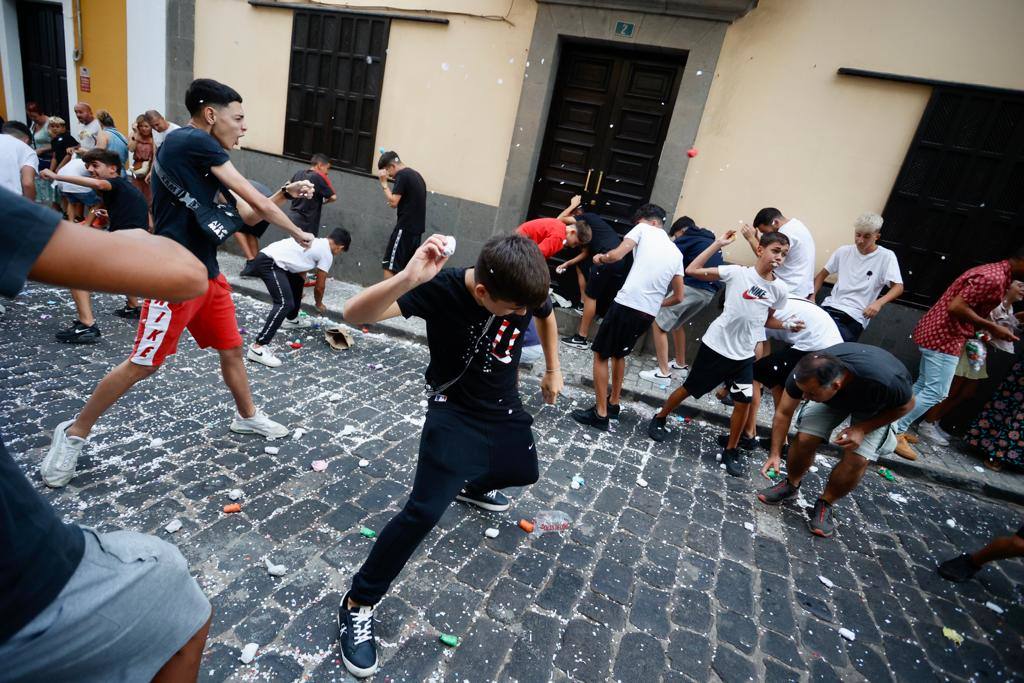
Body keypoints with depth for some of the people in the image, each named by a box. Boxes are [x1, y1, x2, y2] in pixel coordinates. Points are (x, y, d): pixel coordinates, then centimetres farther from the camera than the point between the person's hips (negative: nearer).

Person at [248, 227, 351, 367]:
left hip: (267, 256, 10)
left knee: (297, 281, 30)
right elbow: (320, 286, 6)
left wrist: (297, 294, 48)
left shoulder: (315, 242, 23)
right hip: (269, 263, -10)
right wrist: (319, 304, 27)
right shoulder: (327, 254, -1)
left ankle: (291, 319, 48)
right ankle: (257, 347, -23)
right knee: (285, 303, -18)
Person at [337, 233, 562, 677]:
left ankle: (472, 487, 61)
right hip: (454, 411, -5)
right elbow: (355, 313, -40)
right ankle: (358, 603, 5)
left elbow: (547, 315, 8)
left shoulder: (524, 290, -17)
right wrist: (408, 278, -57)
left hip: (505, 406, 6)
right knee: (425, 510, -17)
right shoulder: (442, 288, -30)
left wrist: (553, 370, 14)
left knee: (524, 473, 27)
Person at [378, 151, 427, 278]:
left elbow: (393, 202, -16)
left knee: (389, 265, -6)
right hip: (417, 228, 9)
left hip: (405, 227, -9)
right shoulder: (416, 175, 18)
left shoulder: (402, 175, -10)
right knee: (408, 266, 11)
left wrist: (384, 183, -7)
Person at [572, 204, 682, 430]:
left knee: (601, 355, 7)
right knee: (618, 353, 28)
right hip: (648, 314, 7)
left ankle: (601, 413, 8)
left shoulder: (644, 229, 5)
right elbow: (678, 297, 18)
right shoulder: (676, 253, 20)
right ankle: (614, 403, 36)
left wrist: (600, 258, 12)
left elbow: (616, 255, -9)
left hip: (626, 305, -6)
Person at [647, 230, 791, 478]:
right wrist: (718, 243, -16)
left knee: (744, 400, 0)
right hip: (716, 345, -4)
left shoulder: (780, 288, -1)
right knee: (689, 388, 9)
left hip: (744, 354, 4)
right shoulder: (737, 272, -13)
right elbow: (692, 270, -17)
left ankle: (731, 451, 19)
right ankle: (659, 419, 33)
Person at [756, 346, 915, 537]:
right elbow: (783, 413, -19)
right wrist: (775, 454, -21)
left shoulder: (884, 380, -43)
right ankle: (790, 486, 13)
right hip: (832, 396, 2)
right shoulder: (804, 374, -36)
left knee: (857, 460, -16)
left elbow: (906, 405, -18)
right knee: (804, 440, -15)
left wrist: (862, 429, -27)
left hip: (874, 406, -1)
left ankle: (825, 504, 8)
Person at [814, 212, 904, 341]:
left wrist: (879, 302, -25)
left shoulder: (886, 256, 1)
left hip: (854, 317, -3)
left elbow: (898, 287, -5)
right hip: (829, 307, 3)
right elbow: (822, 274, 21)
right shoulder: (843, 251, 13)